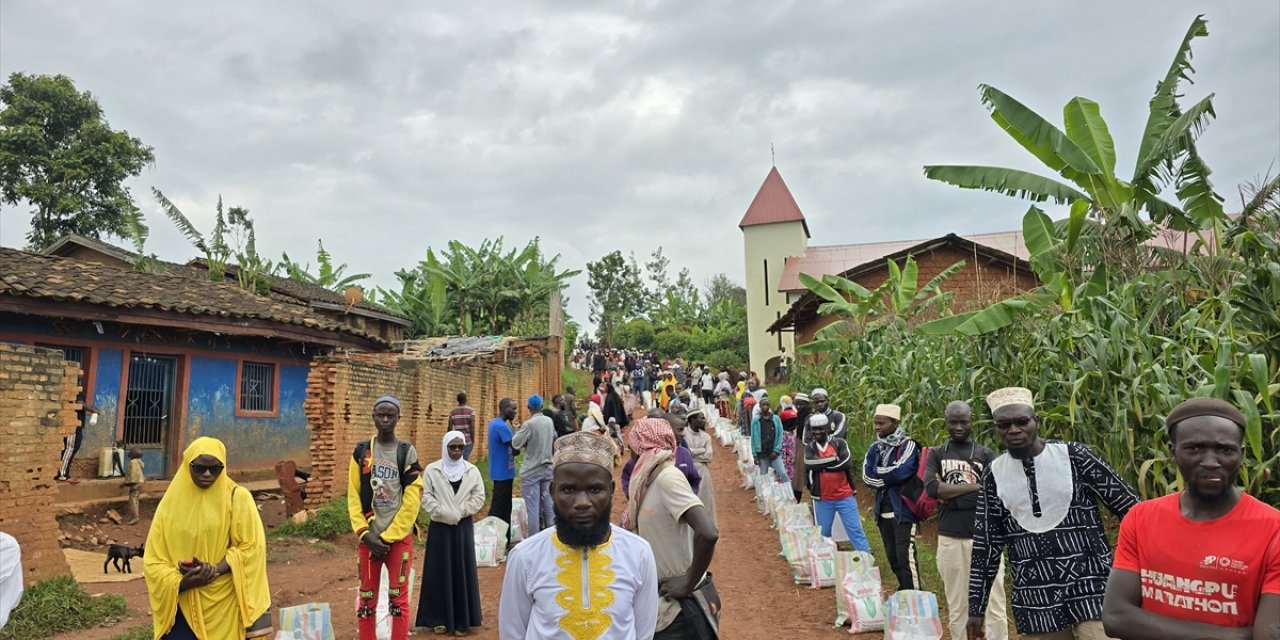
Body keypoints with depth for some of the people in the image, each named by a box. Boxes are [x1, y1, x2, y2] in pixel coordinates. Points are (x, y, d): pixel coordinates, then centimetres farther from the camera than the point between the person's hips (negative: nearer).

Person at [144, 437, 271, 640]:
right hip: (182, 606, 2)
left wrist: (215, 569, -19)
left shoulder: (237, 497, -4)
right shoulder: (171, 501, 2)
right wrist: (181, 582, -15)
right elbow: (153, 559, 1)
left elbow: (250, 546, -5)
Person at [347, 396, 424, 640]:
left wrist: (388, 537, -9)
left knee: (398, 598, 3)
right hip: (369, 537, 2)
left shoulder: (407, 452, -3)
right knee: (366, 598, 9)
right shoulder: (361, 451, 2)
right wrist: (364, 533, -8)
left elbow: (412, 501, -6)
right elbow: (353, 496, 2)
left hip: (400, 536, -2)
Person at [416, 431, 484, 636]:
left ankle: (462, 620, 13)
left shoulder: (472, 471, 1)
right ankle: (439, 618, 16)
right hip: (439, 527, -1)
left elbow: (479, 498, 0)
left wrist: (460, 512, -12)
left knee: (462, 571, 4)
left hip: (463, 527, 1)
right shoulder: (432, 470, -4)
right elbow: (426, 497, -7)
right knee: (440, 572, 4)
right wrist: (443, 513, -16)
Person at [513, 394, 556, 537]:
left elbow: (516, 444, -8)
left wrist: (517, 431, 9)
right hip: (547, 469, 6)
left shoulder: (529, 424, -16)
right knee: (548, 505, 13)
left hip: (531, 472, -6)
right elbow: (554, 438, 20)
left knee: (533, 509, -1)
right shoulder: (550, 421, 3)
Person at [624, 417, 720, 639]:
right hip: (661, 600, 8)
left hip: (683, 605, -8)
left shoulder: (667, 477, -21)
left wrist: (688, 584, -21)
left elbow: (708, 533, -32)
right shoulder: (651, 479, 4)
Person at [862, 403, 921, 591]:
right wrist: (889, 477, -14)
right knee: (892, 557, 14)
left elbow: (901, 472, -23)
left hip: (903, 510, -6)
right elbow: (866, 476, -3)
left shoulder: (908, 445, -8)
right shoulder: (875, 448, 9)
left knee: (906, 557, -7)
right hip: (883, 510, 6)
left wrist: (879, 474, -8)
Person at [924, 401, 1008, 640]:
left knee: (995, 602, -2)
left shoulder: (986, 455, 4)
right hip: (950, 537, 1)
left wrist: (949, 493, -11)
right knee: (956, 604, 10)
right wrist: (974, 486, -10)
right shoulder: (936, 454, 9)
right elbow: (932, 488, -8)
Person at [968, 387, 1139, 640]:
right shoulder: (995, 475, 0)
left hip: (1091, 587, -2)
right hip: (1034, 599, 2)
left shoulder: (1074, 456, -7)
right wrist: (976, 607, 6)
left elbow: (1128, 506, 1)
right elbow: (986, 545, 6)